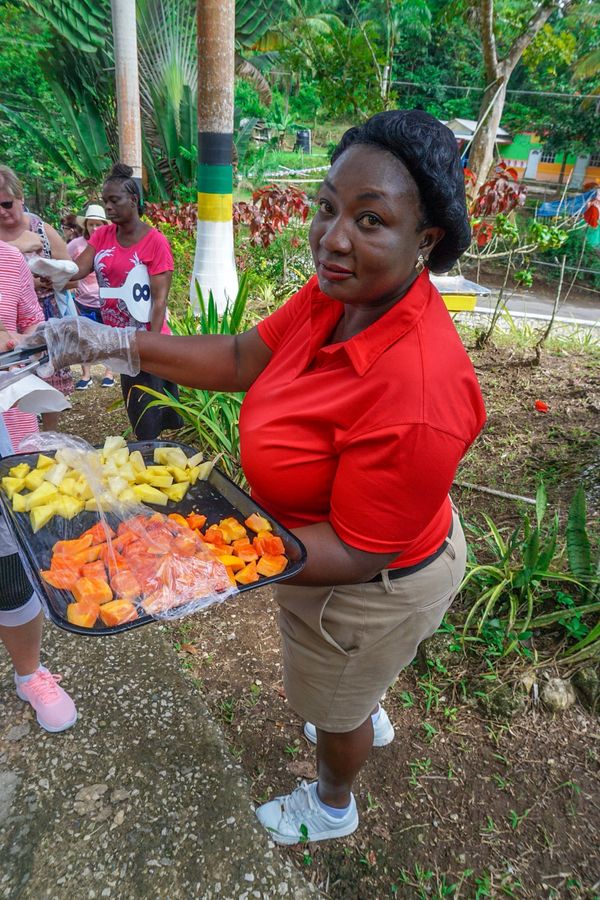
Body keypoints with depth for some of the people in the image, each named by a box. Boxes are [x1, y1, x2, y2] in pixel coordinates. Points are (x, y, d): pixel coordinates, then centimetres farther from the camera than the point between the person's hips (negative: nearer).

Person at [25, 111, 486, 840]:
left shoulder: (416, 391, -42)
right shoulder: (336, 295, -17)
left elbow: (359, 554, -32)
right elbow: (245, 358, -6)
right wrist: (118, 344, -10)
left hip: (367, 590, -7)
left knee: (333, 708, 26)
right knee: (350, 676, 39)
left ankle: (332, 807, 64)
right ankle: (369, 721, 76)